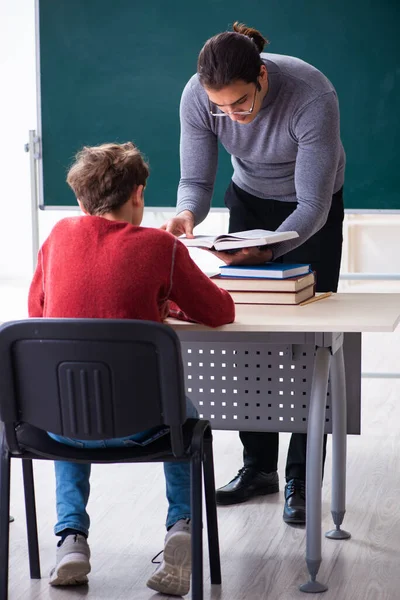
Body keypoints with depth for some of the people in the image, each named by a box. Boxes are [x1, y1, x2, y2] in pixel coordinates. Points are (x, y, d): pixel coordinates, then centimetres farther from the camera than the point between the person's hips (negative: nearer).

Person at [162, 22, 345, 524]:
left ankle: (300, 479, -1)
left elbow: (312, 206, -33)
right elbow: (196, 180, -16)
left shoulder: (312, 97, -38)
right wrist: (185, 215, -39)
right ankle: (258, 466, 12)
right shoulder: (197, 96, -27)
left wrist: (267, 250, -49)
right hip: (249, 199, 4)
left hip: (314, 209, -3)